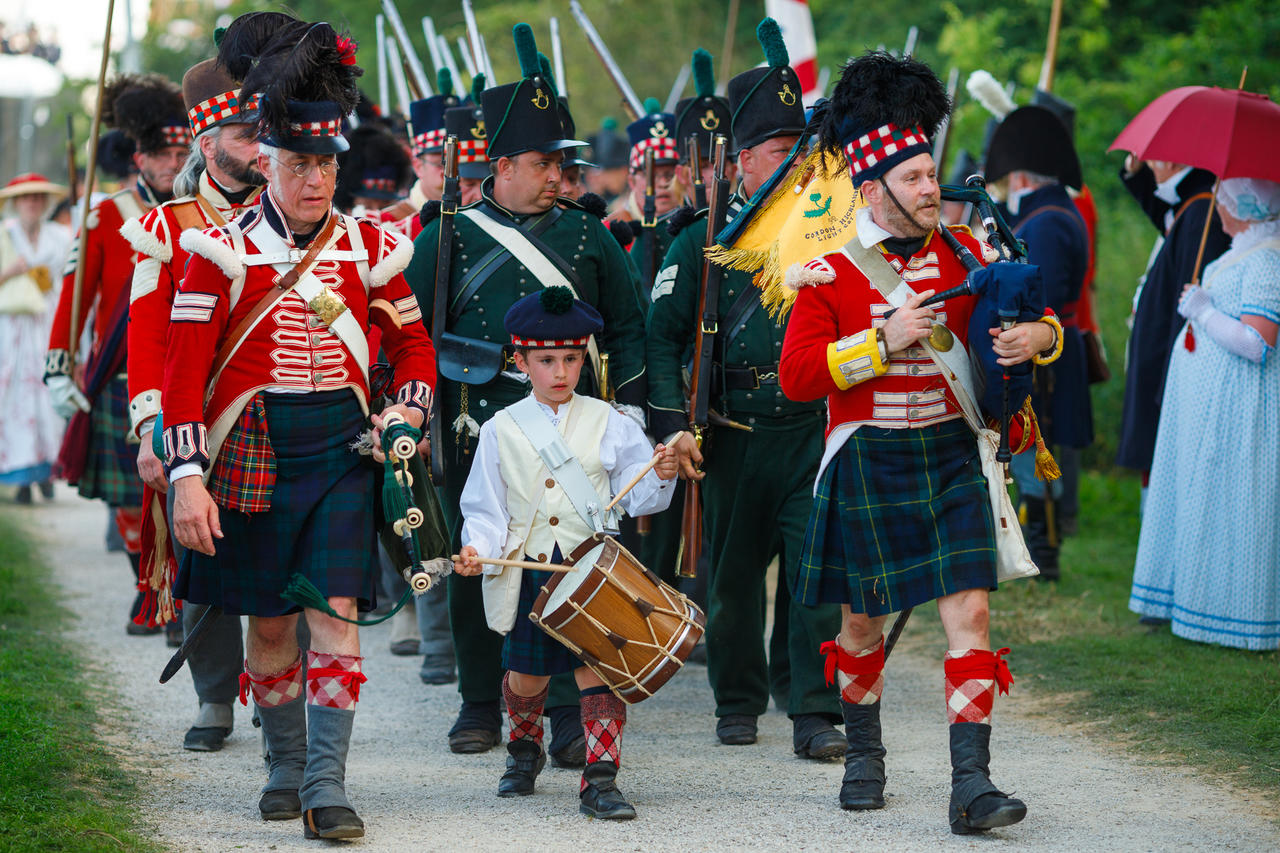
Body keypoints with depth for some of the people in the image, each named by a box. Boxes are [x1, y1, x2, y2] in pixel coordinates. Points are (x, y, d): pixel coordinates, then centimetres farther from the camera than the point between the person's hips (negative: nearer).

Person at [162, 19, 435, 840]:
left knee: (336, 610, -9)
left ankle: (328, 786, -9)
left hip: (344, 450, 1)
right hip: (254, 456, -1)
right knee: (270, 621, 8)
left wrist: (408, 413, -4)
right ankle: (286, 767, 27)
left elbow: (414, 344, 15)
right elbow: (185, 371, -7)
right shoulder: (223, 250, -5)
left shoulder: (369, 247, 3)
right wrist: (188, 478, -14)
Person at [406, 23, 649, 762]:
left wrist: (629, 410, 8)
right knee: (476, 571, 6)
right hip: (478, 434, 0)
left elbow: (627, 325, 15)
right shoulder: (450, 238, 4)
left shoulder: (586, 235, 9)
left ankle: (572, 717, -2)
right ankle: (482, 707, 20)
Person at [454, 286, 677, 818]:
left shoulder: (608, 425, 4)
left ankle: (601, 779, -6)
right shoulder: (501, 430, 5)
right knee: (526, 677, 11)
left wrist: (661, 478, -20)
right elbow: (486, 509, 4)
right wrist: (477, 547, -14)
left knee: (597, 669, -10)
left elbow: (636, 498, 0)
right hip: (528, 572, 1)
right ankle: (525, 747, 41)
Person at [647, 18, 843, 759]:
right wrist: (672, 423, -7)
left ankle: (815, 712, -7)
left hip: (815, 429, 0)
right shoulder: (707, 240, 2)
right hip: (736, 437, 0)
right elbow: (663, 335, 1)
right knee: (734, 575, 9)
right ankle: (739, 700, 25)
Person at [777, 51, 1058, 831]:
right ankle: (865, 756, 33)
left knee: (969, 611, -9)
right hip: (868, 465, -2)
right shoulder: (832, 274, -6)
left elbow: (1027, 316, 14)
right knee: (863, 618, 11)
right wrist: (884, 342, -19)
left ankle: (972, 784, -11)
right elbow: (797, 375, -11)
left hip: (951, 458, 2)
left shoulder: (965, 255, 4)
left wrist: (1037, 336, -10)